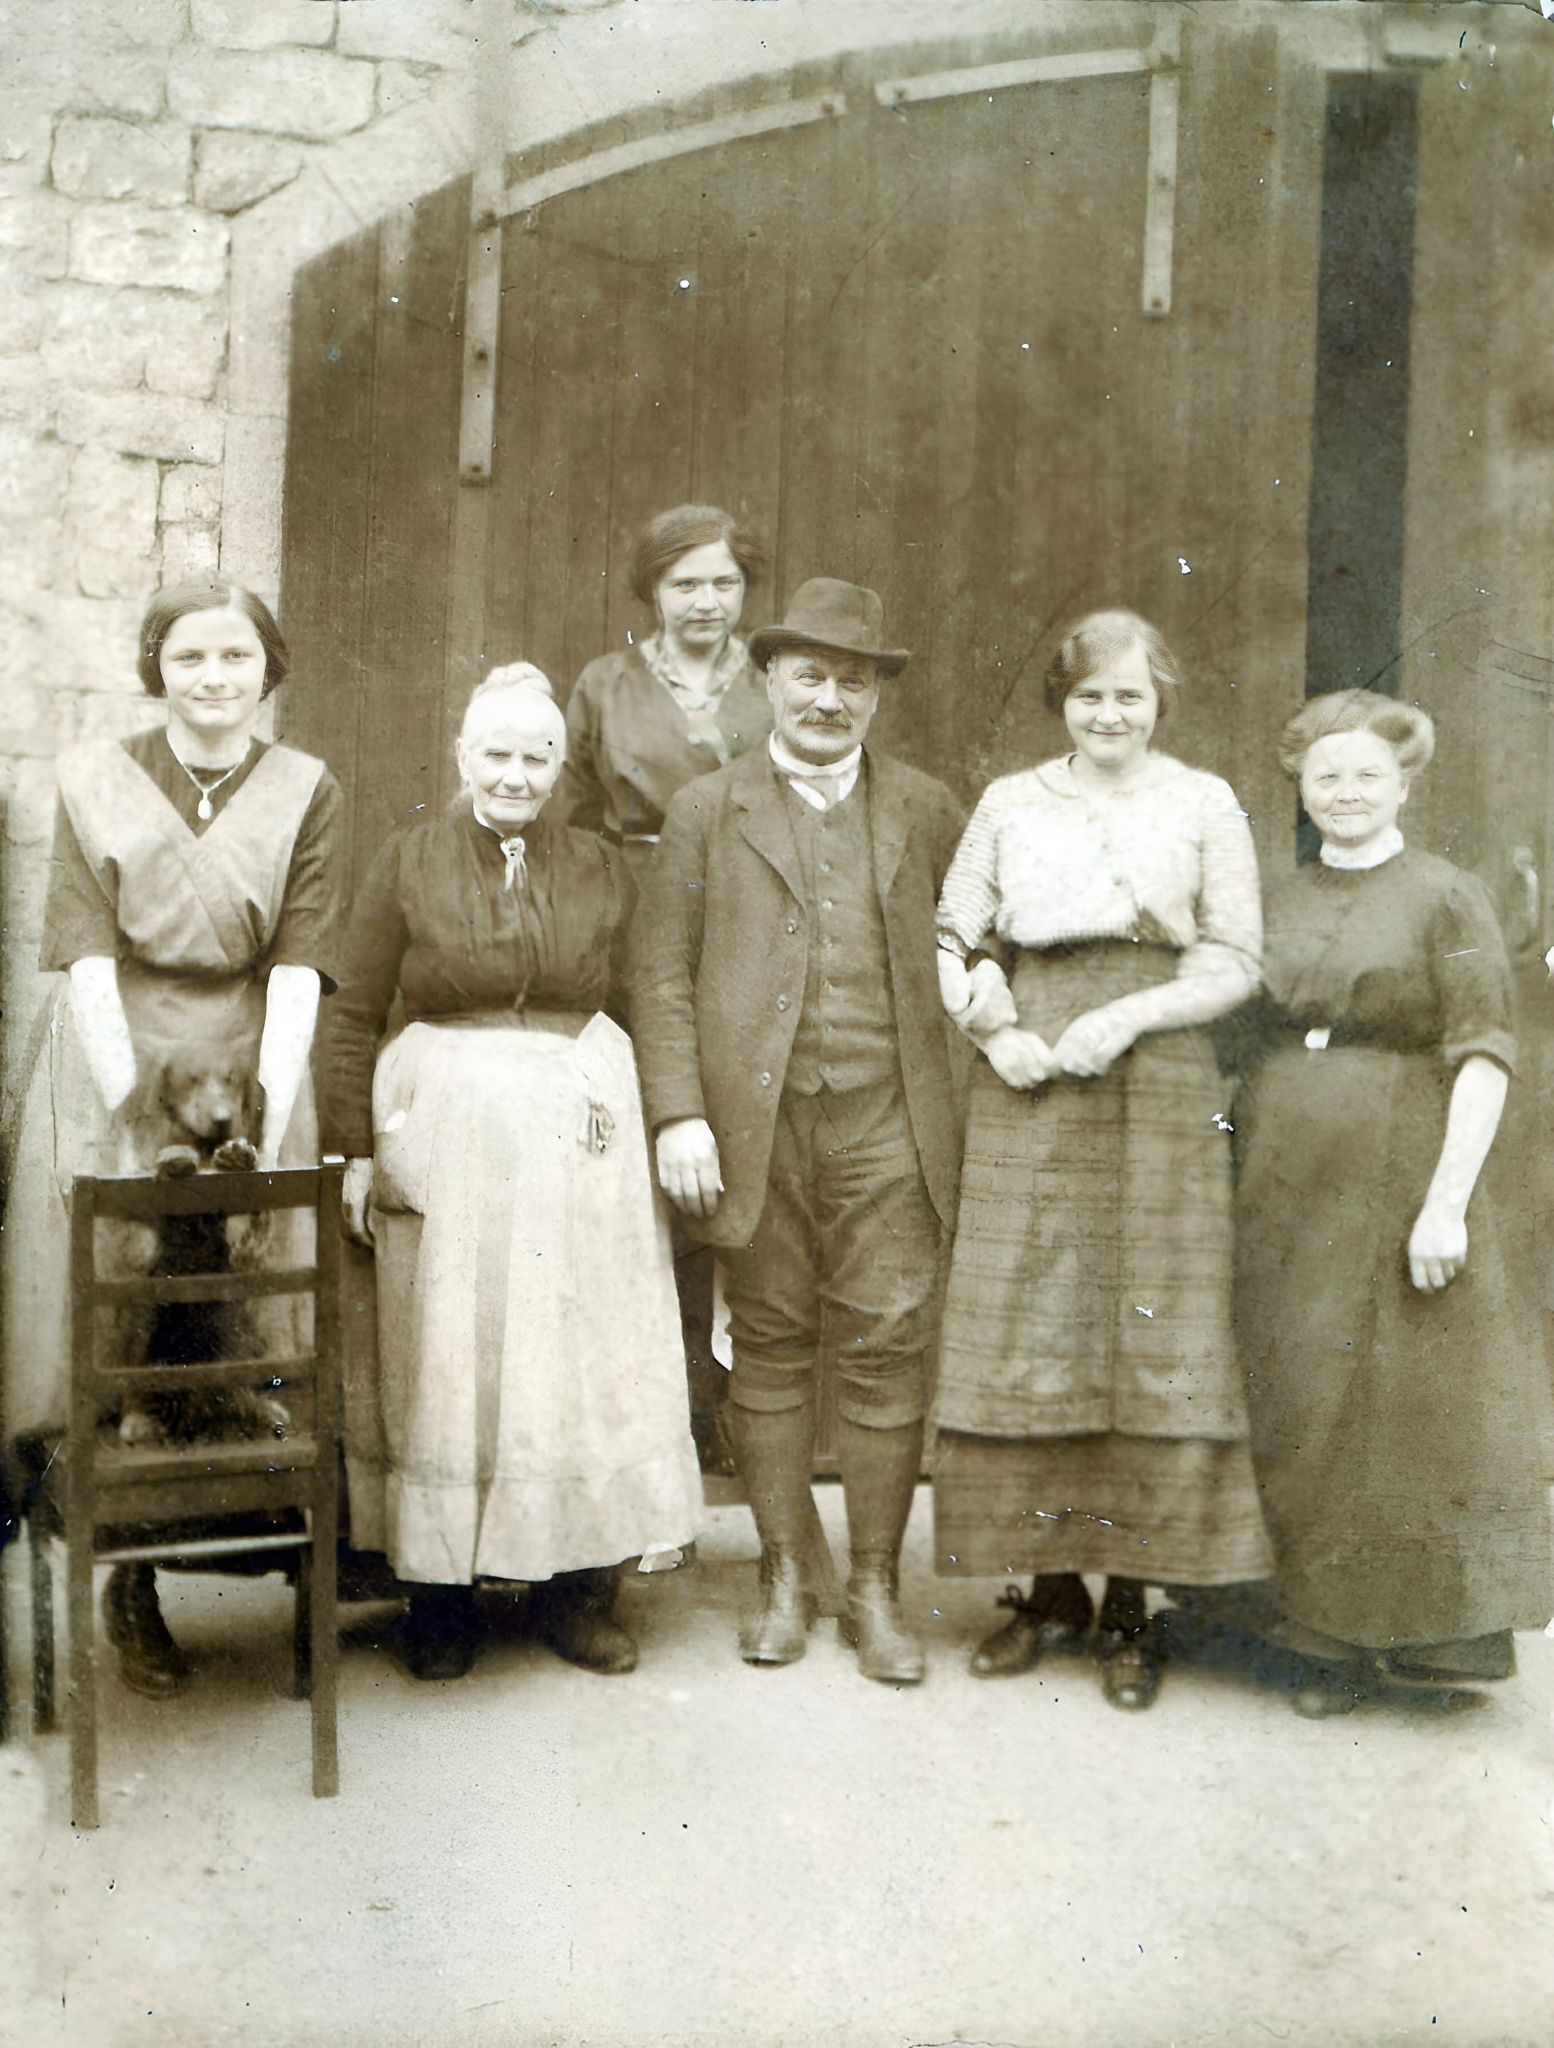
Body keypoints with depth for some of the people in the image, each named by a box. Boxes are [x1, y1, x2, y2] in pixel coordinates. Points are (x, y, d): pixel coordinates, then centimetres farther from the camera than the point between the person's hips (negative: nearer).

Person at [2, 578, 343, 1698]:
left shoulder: (307, 793, 2)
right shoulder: (96, 780, 1)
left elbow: (296, 965, -5)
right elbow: (90, 954, -7)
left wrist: (266, 1117, -17)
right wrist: (136, 1109, -18)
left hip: (251, 1070, 1)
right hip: (111, 1074, 0)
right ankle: (130, 1586, 10)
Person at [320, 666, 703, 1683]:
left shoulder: (601, 871, 6)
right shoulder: (410, 860, 1)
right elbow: (355, 1016, 1)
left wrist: (655, 1132, -2)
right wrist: (356, 1151, -4)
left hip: (581, 1136, 2)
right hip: (445, 1134, -1)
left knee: (583, 1356, 5)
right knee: (444, 1361, 3)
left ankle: (578, 1587, 17)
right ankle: (441, 1592, 16)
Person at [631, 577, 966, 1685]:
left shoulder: (928, 810, 12)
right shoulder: (708, 810, 9)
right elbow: (661, 971, 3)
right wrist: (678, 1113, -6)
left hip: (887, 1124, 0)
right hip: (755, 1123, 0)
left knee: (887, 1349, -1)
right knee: (772, 1347, 7)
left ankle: (877, 1587, 12)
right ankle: (783, 1576, 20)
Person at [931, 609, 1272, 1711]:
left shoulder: (1206, 804, 5)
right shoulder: (1011, 803, 11)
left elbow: (1236, 961, 1)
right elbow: (956, 938, 11)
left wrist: (1127, 1016, -11)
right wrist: (1000, 1031, -6)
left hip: (1161, 1094, -2)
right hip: (1027, 1095, 2)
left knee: (1152, 1341, -2)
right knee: (1022, 1332, 2)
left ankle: (1133, 1601, 9)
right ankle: (1052, 1587, 15)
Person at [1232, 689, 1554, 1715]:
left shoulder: (1447, 898, -2)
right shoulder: (1274, 901, 12)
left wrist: (1446, 1198, -16)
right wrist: (1241, 1165, 6)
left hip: (1397, 1178, -5)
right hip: (1282, 1188, 5)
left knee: (1402, 1405, 0)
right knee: (1296, 1411, 7)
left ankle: (1419, 1629, 14)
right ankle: (1340, 1638, 18)